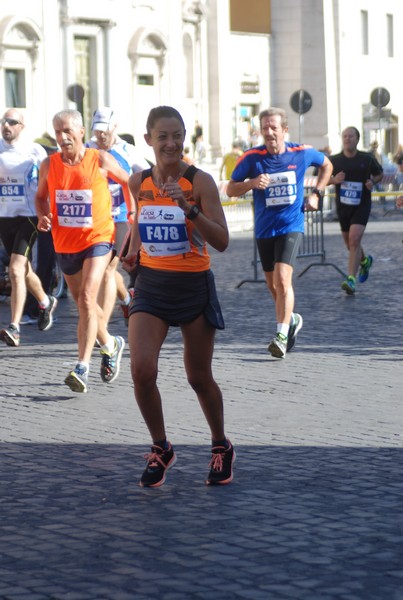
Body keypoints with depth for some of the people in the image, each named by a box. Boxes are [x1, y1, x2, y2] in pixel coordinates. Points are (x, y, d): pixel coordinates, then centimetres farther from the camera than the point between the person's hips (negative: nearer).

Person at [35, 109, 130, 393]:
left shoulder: (100, 160, -8)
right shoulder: (49, 165, 0)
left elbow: (130, 182, 6)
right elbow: (41, 196, 16)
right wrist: (43, 216, -4)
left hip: (97, 239, -5)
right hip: (65, 244, 5)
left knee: (87, 299, -20)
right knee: (84, 304, 16)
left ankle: (82, 368, -23)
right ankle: (111, 345, 43)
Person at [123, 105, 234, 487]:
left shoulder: (200, 182, -12)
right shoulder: (138, 182, 0)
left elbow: (222, 241, -19)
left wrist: (188, 207, -31)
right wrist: (134, 250, 8)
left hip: (193, 286, -3)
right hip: (151, 286, 3)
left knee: (199, 378, 8)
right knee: (142, 370, -15)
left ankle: (221, 447, 34)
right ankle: (160, 449, 7)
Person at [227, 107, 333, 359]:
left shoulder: (302, 153, -4)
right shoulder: (252, 157, -7)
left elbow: (326, 165, 17)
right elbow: (231, 189, -3)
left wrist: (316, 194, 6)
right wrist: (252, 183, -22)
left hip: (291, 226, -2)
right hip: (264, 229, 3)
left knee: (282, 278, -20)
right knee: (273, 285, 13)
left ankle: (282, 335, -18)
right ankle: (291, 319, 39)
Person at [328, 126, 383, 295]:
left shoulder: (367, 159, -4)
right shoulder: (333, 160, -2)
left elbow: (380, 173, 13)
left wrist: (372, 182, -8)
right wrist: (334, 180, -13)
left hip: (361, 206, -3)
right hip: (342, 206, 3)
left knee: (354, 239, -19)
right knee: (349, 243, 15)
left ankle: (351, 280, -22)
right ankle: (365, 261, 49)